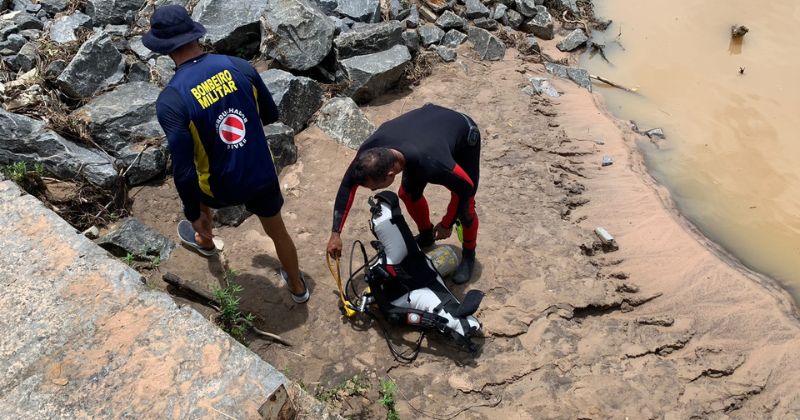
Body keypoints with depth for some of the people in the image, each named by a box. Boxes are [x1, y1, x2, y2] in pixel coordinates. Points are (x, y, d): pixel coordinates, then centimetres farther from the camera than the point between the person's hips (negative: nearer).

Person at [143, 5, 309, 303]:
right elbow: (271, 115, 2)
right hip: (263, 176, 2)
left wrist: (194, 214, -7)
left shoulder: (170, 100, -23)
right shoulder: (239, 66, -12)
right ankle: (298, 287, 48)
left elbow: (183, 169, -21)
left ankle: (205, 242, 63)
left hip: (223, 188, -2)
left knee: (189, 183, 35)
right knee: (277, 231, 26)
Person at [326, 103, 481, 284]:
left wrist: (447, 225, -12)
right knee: (408, 193, 8)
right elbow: (348, 183, -13)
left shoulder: (431, 164, -46)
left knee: (464, 207, -4)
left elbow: (465, 187, -27)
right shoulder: (369, 150, -31)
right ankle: (426, 235, 36)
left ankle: (468, 254, 24)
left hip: (464, 134, -5)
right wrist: (336, 233, -12)